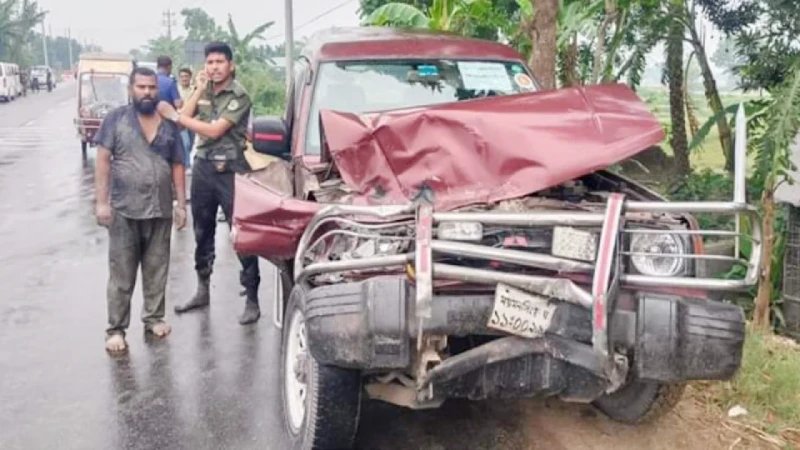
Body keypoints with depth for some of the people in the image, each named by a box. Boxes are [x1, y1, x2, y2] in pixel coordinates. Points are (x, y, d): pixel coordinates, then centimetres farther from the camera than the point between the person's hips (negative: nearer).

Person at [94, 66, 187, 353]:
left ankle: (154, 317, 26)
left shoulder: (168, 124, 9)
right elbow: (103, 161, -3)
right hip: (124, 211, -3)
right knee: (121, 274, 2)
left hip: (161, 211, 3)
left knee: (157, 270, 11)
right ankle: (116, 329, 11)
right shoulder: (116, 119, 0)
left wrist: (181, 204, 6)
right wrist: (102, 201, -10)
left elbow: (177, 166, 11)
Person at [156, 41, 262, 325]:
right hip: (202, 167, 7)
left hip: (230, 170, -6)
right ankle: (202, 290, 28)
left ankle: (252, 300, -1)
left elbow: (214, 131, -16)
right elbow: (185, 119, 3)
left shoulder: (239, 96, -8)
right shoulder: (204, 91, 12)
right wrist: (198, 91, -4)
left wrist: (174, 115, -12)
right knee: (202, 232, 15)